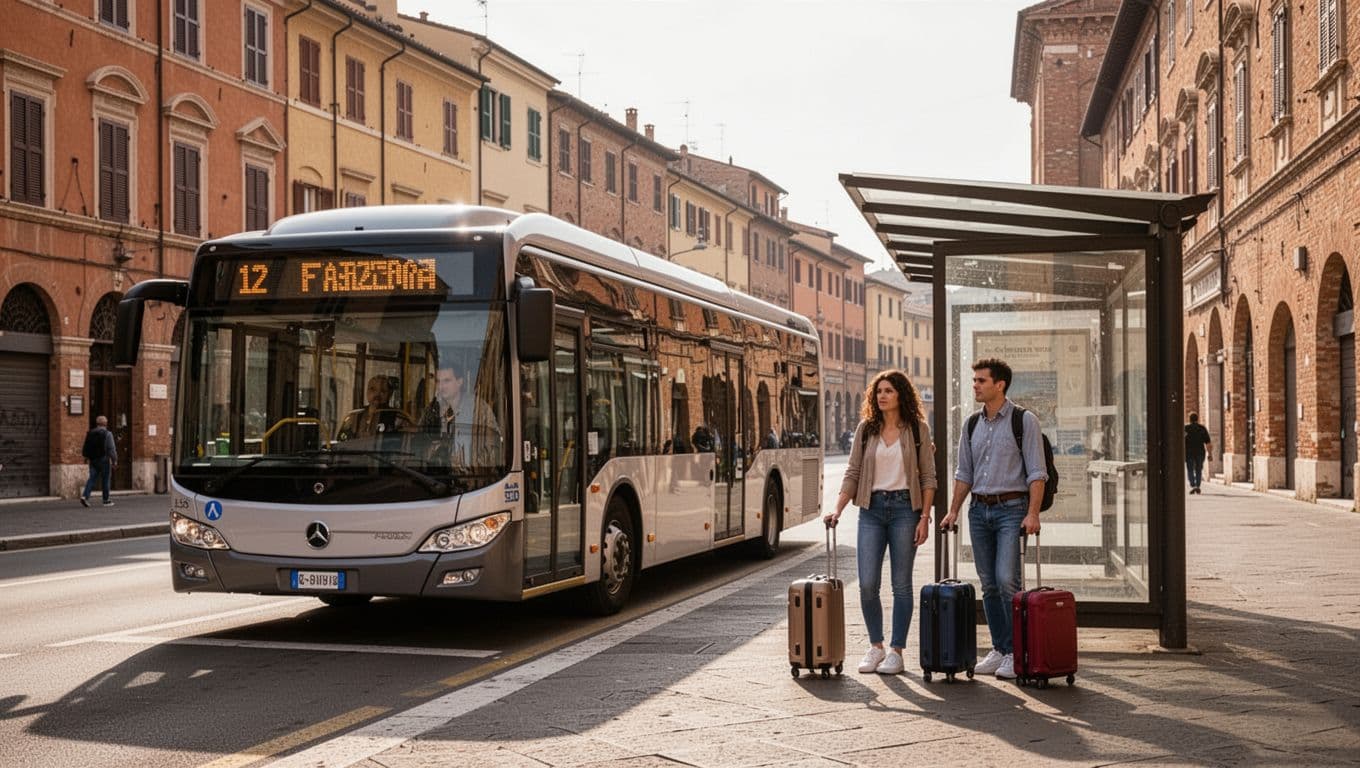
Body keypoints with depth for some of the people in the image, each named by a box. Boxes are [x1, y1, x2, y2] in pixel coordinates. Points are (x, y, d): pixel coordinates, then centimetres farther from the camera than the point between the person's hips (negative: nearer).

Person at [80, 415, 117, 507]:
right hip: (104, 459, -4)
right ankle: (106, 500, 9)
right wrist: (114, 460, -7)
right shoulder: (107, 434, -8)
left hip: (92, 460, 4)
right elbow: (111, 448, -12)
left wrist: (86, 457, 23)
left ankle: (85, 495, -15)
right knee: (105, 480, 4)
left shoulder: (90, 433, 8)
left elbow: (85, 448, 11)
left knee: (92, 478, 4)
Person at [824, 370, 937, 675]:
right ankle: (875, 646, 15)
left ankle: (896, 652, 9)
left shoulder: (918, 429, 1)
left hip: (904, 507, -2)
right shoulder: (865, 429, 8)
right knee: (867, 584, -3)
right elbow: (852, 473, 9)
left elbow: (928, 476, 1)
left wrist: (924, 517, -7)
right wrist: (837, 509, -2)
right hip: (872, 509, 2)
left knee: (901, 584, 1)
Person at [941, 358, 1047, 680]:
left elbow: (1036, 472, -8)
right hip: (979, 509, 6)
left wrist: (1033, 513, -17)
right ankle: (999, 649, 15)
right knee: (989, 584, 7)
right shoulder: (972, 426, 12)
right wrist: (953, 510, 10)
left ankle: (1016, 651, -5)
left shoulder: (1024, 421, -4)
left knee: (1006, 580, -14)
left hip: (1012, 508, -6)